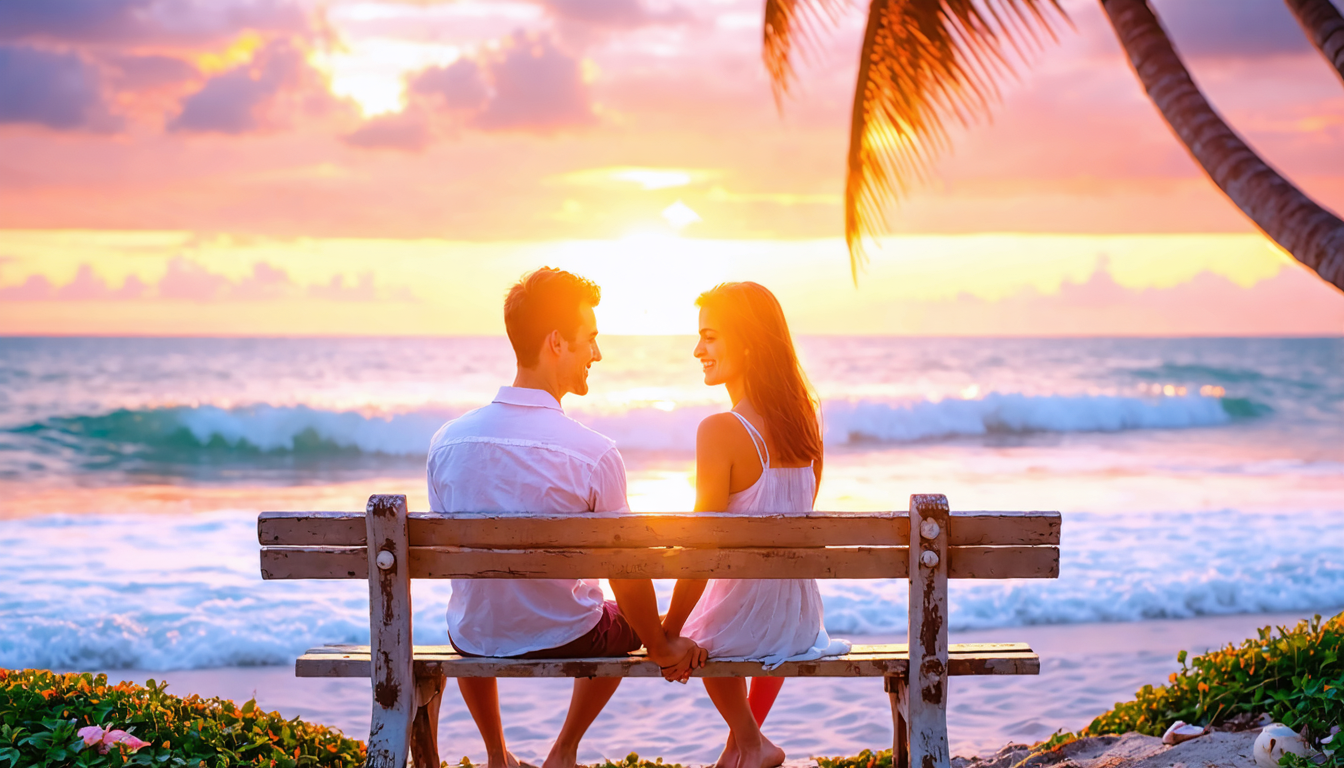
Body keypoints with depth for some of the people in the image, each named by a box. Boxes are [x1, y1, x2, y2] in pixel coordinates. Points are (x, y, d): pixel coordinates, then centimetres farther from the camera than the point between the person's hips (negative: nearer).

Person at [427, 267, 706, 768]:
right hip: (566, 642, -2)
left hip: (476, 642, 3)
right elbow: (626, 577, -16)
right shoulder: (594, 455, -25)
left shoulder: (447, 441, -14)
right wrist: (663, 649, 2)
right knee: (628, 620, 33)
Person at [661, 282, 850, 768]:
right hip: (803, 621, 5)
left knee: (697, 631, 32)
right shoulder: (806, 421, -2)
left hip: (744, 625, -5)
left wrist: (668, 632, -8)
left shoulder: (721, 431, -21)